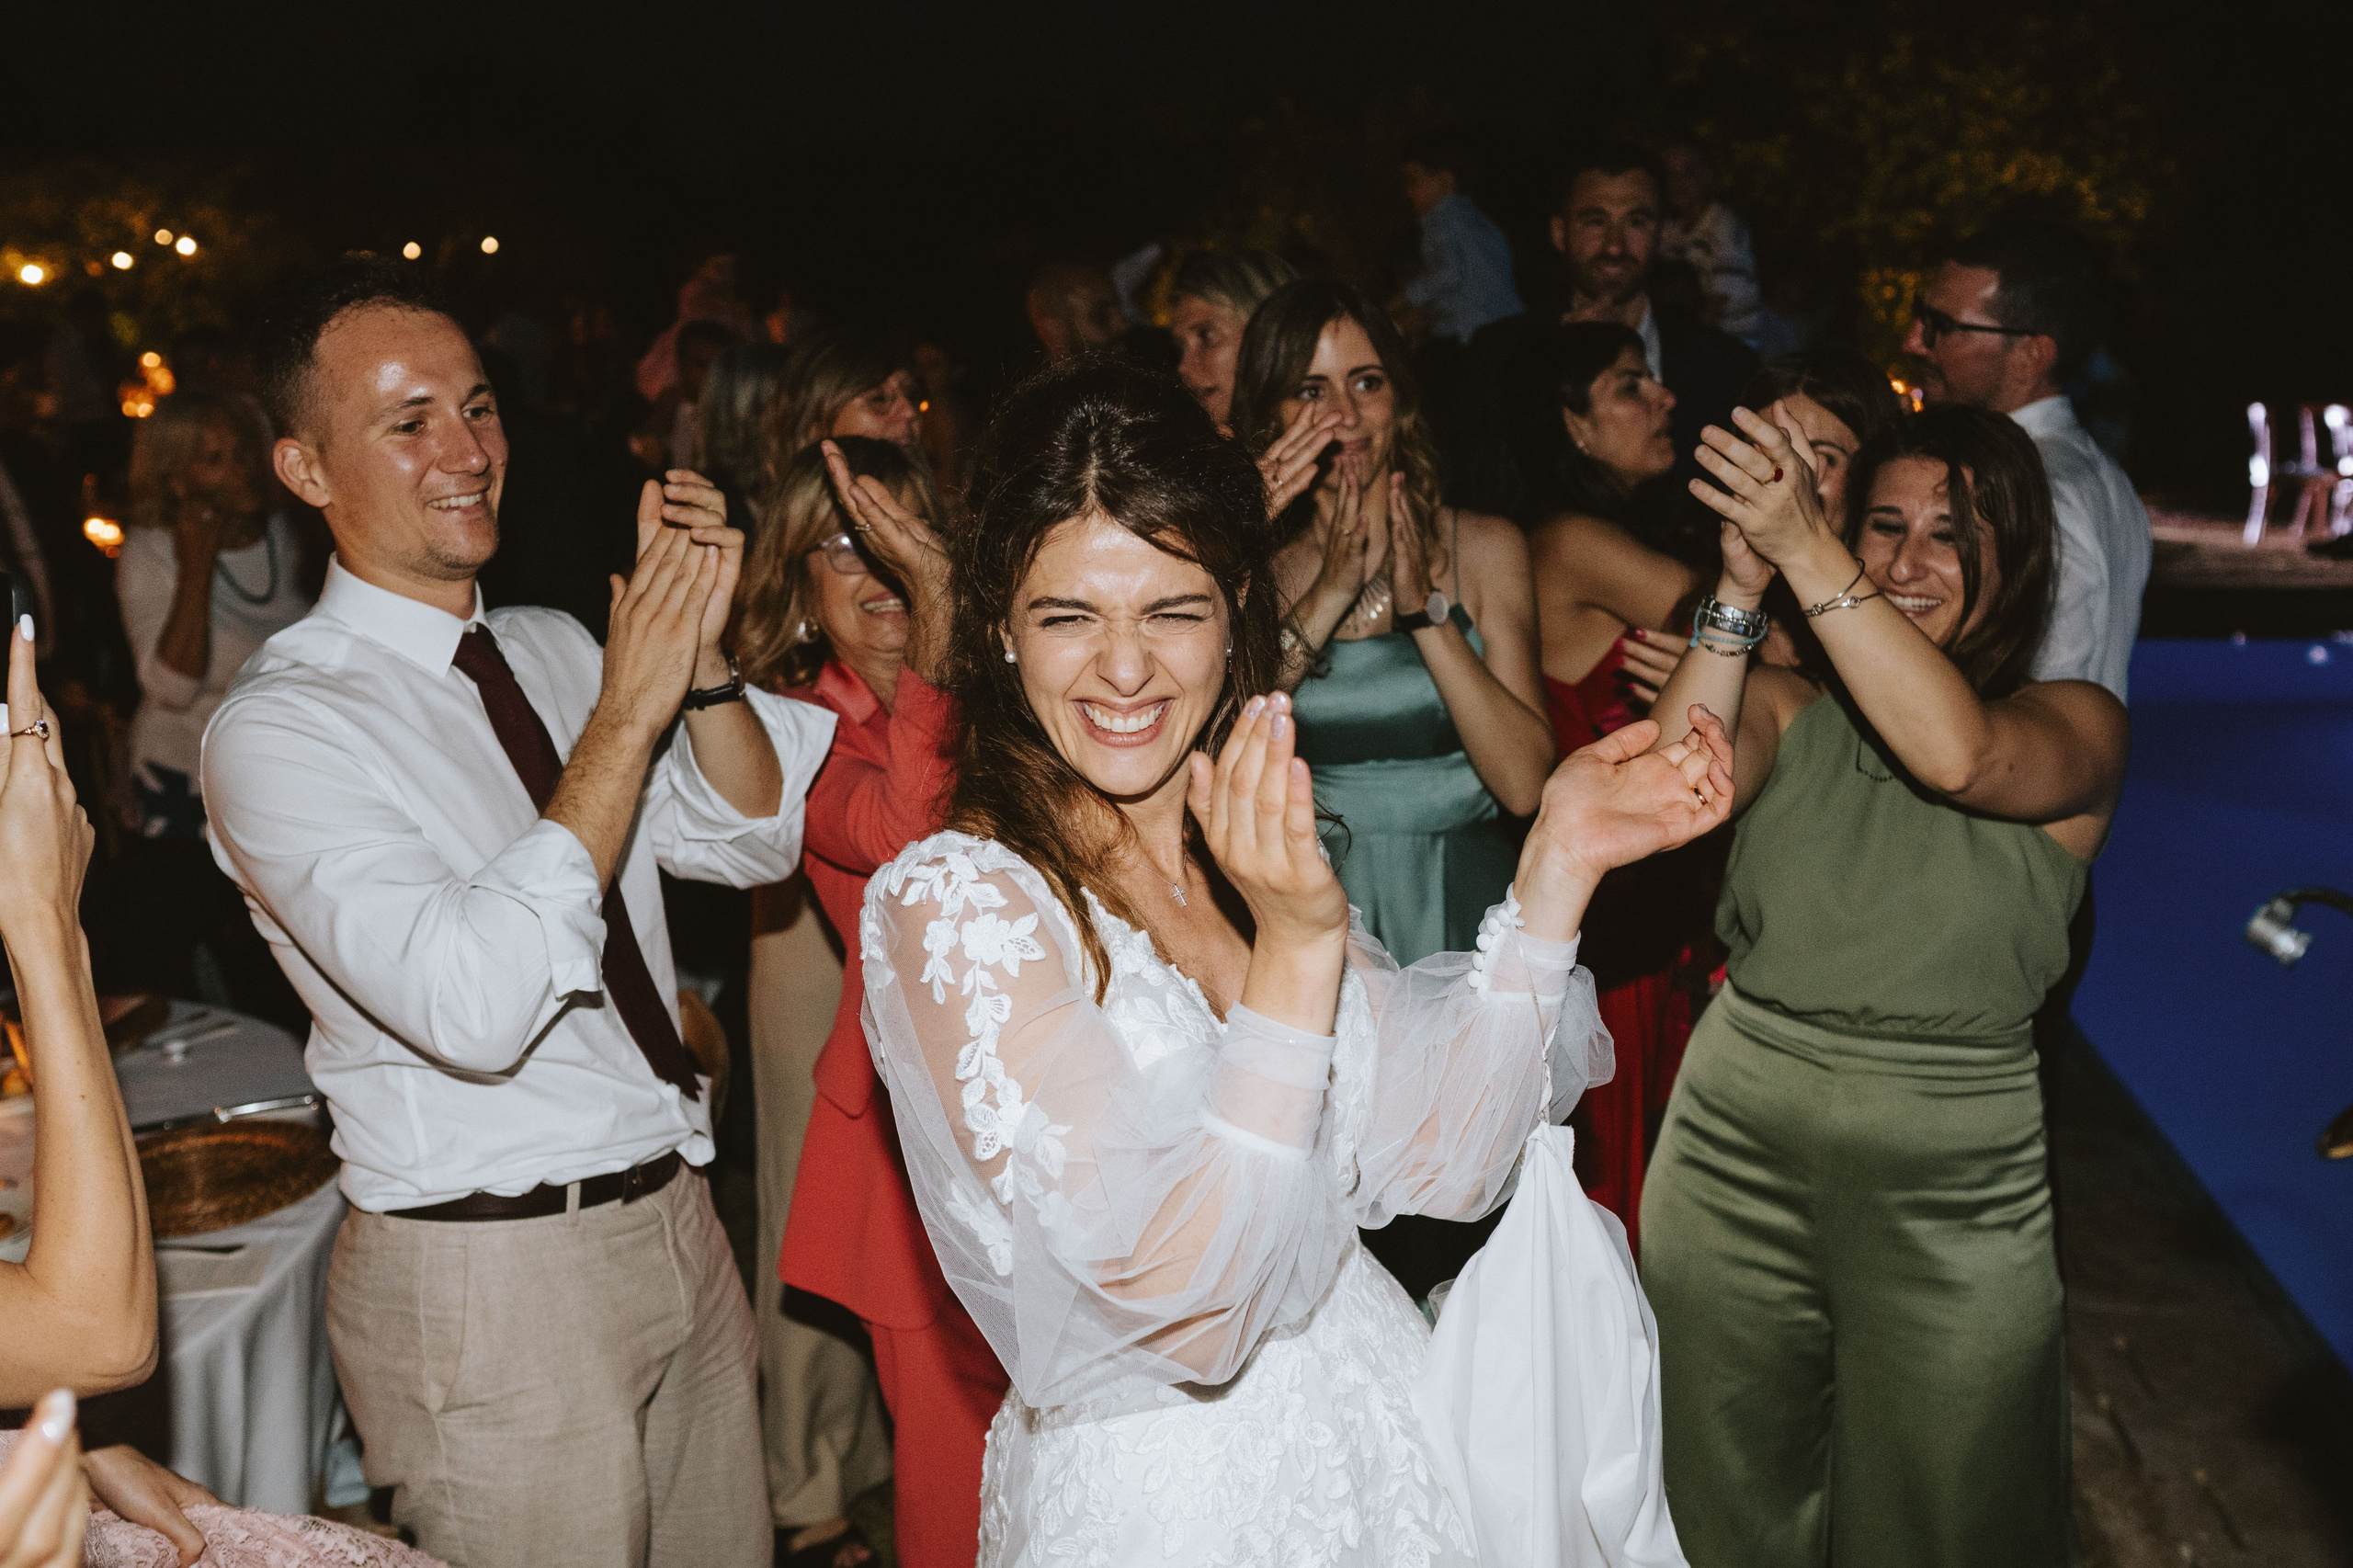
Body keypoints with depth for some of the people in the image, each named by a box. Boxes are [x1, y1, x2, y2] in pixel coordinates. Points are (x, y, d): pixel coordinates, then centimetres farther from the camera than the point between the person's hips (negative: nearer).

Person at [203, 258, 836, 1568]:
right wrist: (626, 712, -25)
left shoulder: (555, 648, 7)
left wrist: (701, 655, -11)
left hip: (679, 1221, 7)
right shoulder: (277, 729, -16)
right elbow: (476, 1006, -29)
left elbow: (757, 842, 5)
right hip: (489, 1279, -6)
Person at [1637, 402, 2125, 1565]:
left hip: (1951, 1195, -2)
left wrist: (1803, 548, -31)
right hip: (1734, 1156, 2)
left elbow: (1959, 753, -25)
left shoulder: (2077, 724, -2)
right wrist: (1740, 589, -25)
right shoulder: (1787, 708, 4)